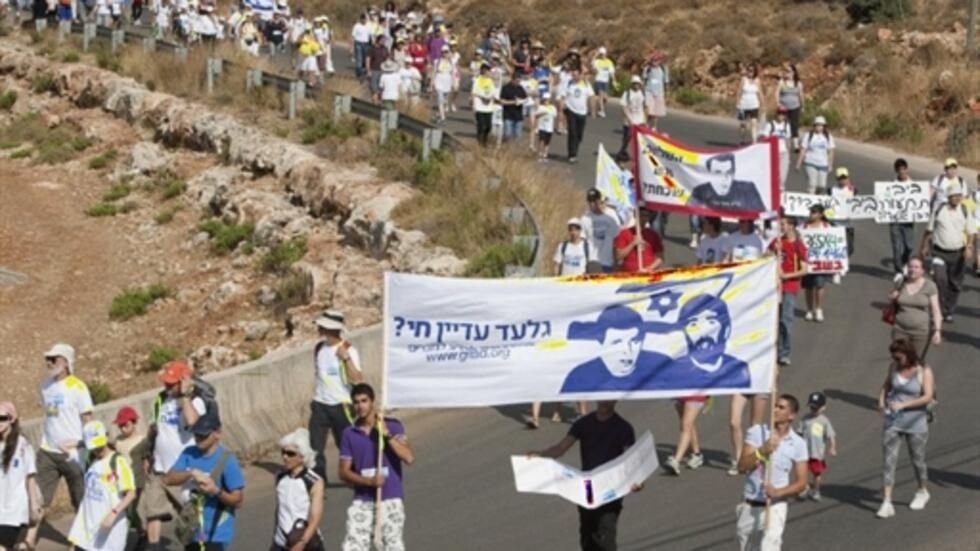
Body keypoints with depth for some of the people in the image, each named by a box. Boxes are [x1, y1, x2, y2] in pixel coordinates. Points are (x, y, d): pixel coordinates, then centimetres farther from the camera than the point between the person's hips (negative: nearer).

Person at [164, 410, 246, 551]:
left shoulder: (227, 461, -14)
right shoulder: (189, 454, 3)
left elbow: (238, 500, -13)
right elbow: (168, 479, -6)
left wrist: (216, 491, -30)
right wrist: (191, 473, -23)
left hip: (216, 533, -7)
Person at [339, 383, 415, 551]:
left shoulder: (393, 426, -1)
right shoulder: (349, 434, 6)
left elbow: (409, 458, -12)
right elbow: (343, 471, 4)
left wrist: (387, 434, -19)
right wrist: (369, 481, -12)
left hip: (390, 499, -2)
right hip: (363, 500, 2)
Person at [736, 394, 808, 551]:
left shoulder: (798, 444, -4)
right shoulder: (756, 432, -1)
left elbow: (801, 482, -4)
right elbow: (742, 466, -9)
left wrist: (778, 492, -21)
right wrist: (762, 451, -24)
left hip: (775, 507, -3)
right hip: (749, 506, 3)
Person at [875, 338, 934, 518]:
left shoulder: (924, 372, -12)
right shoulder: (894, 367, 1)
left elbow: (928, 397, -19)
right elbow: (886, 386, 15)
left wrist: (903, 404, -26)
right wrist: (881, 402, -4)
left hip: (916, 423, -3)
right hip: (893, 421, 3)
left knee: (917, 460, 13)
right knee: (889, 461, -5)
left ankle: (922, 493, 39)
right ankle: (886, 503, -7)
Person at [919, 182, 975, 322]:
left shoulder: (965, 211, 0)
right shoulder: (939, 209, -2)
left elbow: (971, 232, 2)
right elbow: (929, 229, 9)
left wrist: (969, 247, -14)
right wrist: (924, 246, 14)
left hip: (958, 253, 1)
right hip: (940, 252, -1)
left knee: (955, 284, 7)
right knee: (940, 279, -17)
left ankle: (949, 312, 21)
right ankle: (940, 311, -8)